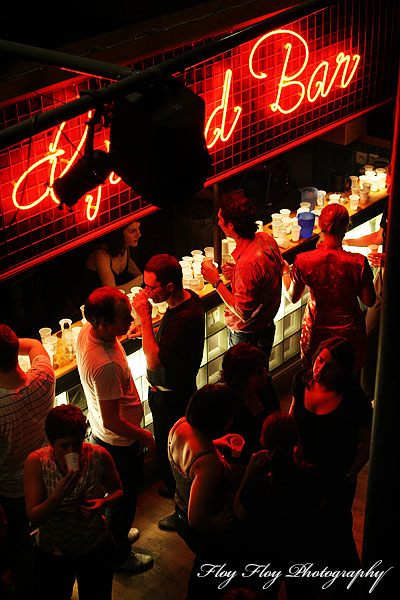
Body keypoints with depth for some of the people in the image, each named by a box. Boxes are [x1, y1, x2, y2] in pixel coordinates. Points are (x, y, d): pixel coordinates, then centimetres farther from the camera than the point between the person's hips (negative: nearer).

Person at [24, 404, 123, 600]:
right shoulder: (36, 462, -20)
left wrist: (103, 503, -21)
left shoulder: (99, 456, -18)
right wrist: (59, 495, -36)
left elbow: (117, 490, 1)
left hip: (95, 549, 1)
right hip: (52, 553, 0)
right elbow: (34, 517, -19)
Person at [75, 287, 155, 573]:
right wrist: (145, 437, -18)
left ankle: (116, 533, 55)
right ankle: (120, 555, 39)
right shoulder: (106, 366, -41)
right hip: (120, 442, -9)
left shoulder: (87, 331, -14)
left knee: (119, 492, 31)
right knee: (124, 496, 16)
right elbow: (111, 422, -31)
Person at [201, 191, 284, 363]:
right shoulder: (266, 239, -8)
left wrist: (216, 282, -22)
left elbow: (243, 312, -27)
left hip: (248, 337, -9)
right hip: (267, 325, 9)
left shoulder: (247, 264, -36)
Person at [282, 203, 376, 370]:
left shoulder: (302, 261, -22)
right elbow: (369, 301, -13)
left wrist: (284, 272, 14)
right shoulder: (358, 263, -26)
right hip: (349, 330, -1)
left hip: (316, 330, 1)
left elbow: (293, 297, -4)